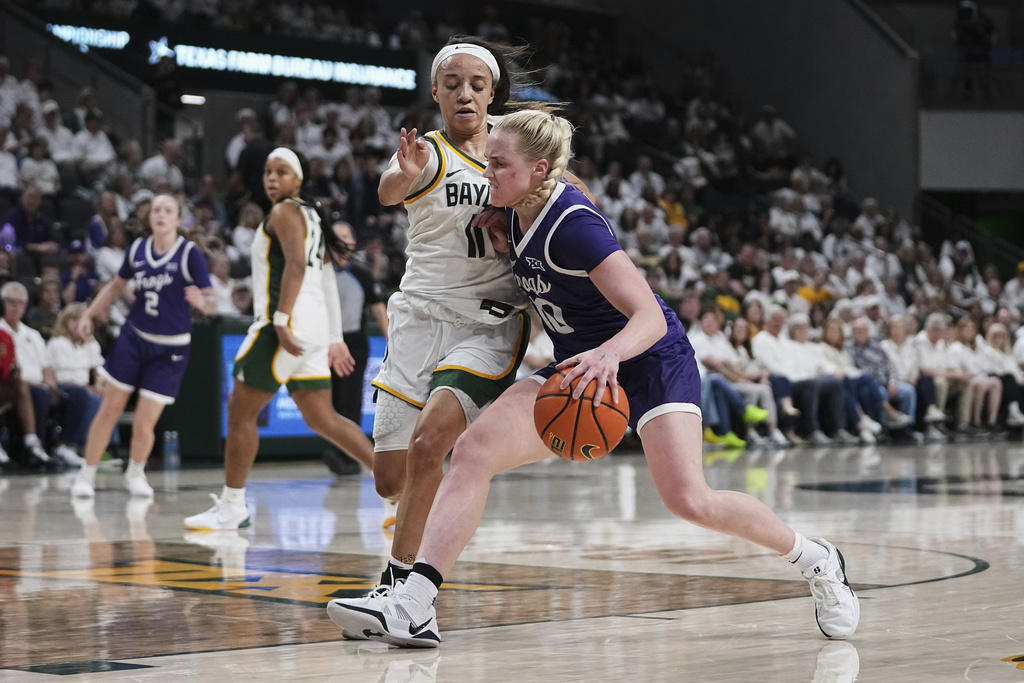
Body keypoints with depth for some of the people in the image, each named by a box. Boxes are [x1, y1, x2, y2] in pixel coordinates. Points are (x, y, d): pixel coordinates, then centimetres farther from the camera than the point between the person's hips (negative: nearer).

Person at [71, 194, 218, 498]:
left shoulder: (190, 253, -12)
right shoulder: (137, 249, 0)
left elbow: (210, 302, -14)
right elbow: (117, 285, 17)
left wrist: (202, 301, -37)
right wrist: (89, 314, 11)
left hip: (169, 350, -3)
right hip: (133, 338, 3)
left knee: (143, 424, -3)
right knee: (109, 410, 0)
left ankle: (135, 473, 26)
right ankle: (86, 475, 15)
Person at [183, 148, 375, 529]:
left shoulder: (284, 213, -5)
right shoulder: (309, 216, 23)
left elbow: (295, 265, -20)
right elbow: (323, 279, 25)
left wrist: (281, 321, -26)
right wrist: (335, 339, 27)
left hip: (289, 322, -10)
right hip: (313, 326, 10)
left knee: (240, 410, -2)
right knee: (321, 418, 10)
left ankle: (231, 506, 1)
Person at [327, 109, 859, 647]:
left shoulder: (574, 223, -25)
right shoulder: (518, 213, -2)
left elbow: (650, 317, -31)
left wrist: (610, 353, -51)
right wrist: (501, 239, 3)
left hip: (650, 361, -7)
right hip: (580, 366, 8)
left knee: (688, 500, -22)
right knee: (473, 449, -14)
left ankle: (817, 560, 5)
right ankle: (414, 606, -22)